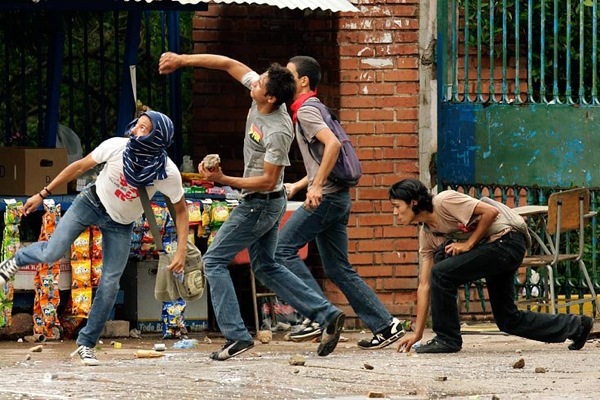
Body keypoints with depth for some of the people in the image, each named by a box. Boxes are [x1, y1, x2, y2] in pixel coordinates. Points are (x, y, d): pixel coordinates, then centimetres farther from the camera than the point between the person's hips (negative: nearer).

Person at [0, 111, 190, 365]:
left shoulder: (168, 173, -27)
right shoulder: (117, 146, -25)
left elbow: (181, 210, -10)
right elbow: (80, 167, -10)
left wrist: (181, 251, -17)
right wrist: (42, 194, -5)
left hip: (121, 226, 1)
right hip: (92, 203, 0)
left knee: (110, 285, -5)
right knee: (51, 253, -16)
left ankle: (86, 344, 11)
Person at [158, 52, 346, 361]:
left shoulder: (278, 133, -30)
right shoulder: (261, 93, -9)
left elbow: (268, 181, -25)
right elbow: (229, 64, 1)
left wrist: (223, 180, -28)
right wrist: (182, 60, 0)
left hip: (261, 204, -10)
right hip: (263, 203, 10)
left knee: (214, 260, -3)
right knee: (265, 267, 19)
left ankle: (236, 335, -8)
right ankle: (327, 315, 13)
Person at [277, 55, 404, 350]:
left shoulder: (306, 111, -8)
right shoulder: (313, 110, 22)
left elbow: (333, 144, -25)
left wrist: (316, 186, -27)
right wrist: (297, 187, 28)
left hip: (326, 197, -10)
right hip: (337, 198, 10)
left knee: (283, 249, -6)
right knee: (338, 269, 9)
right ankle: (385, 325, 5)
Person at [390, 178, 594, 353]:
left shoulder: (444, 201, -16)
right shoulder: (426, 234, 9)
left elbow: (491, 212, -19)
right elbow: (424, 285, 9)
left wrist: (469, 244, -16)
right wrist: (417, 333, 5)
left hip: (507, 239, -10)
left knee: (441, 273, -19)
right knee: (507, 320, 11)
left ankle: (447, 339, -7)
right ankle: (576, 326, 23)